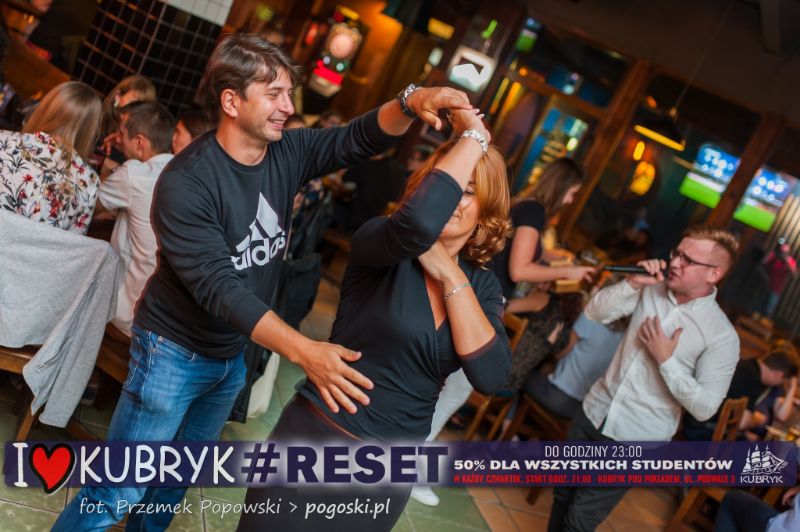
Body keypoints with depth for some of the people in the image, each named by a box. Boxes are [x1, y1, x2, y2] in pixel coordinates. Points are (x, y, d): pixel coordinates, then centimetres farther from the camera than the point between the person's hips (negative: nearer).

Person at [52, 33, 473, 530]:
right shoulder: (186, 182, -25)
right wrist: (305, 351, -43)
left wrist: (411, 100, -31)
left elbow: (363, 138, -8)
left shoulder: (287, 152, -6)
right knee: (121, 489, 3)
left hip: (233, 356, 6)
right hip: (174, 352, -6)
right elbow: (217, 287, -32)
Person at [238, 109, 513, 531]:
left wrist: (450, 276, -17)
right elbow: (419, 220, -38)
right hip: (318, 436, -4)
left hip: (392, 466, 4)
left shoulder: (480, 284, 1)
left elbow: (490, 378, -15)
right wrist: (473, 135, -25)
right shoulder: (383, 245, -13)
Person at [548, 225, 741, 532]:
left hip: (635, 440, -5)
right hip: (593, 413, 5)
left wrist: (666, 359, -22)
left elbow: (704, 408, -15)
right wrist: (632, 283, -16)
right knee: (563, 496, 19)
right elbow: (595, 313, -3)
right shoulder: (651, 289, -1)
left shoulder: (722, 335, -14)